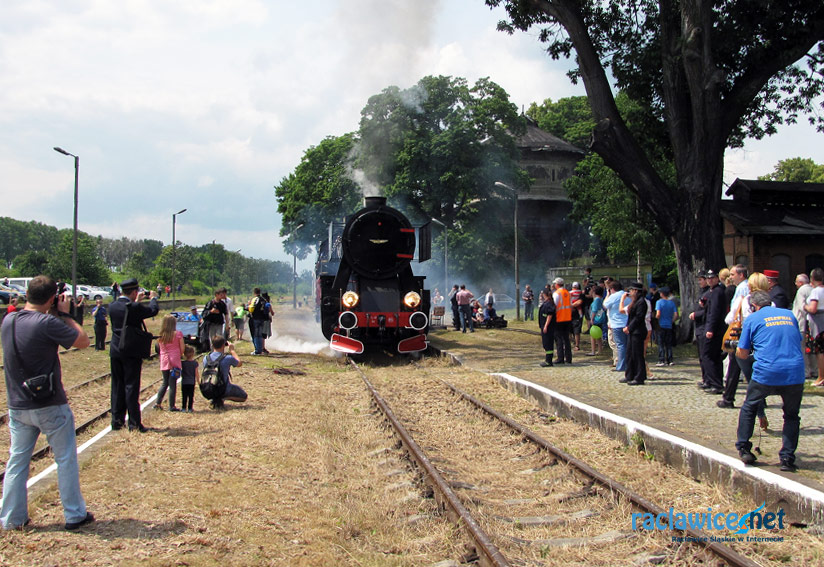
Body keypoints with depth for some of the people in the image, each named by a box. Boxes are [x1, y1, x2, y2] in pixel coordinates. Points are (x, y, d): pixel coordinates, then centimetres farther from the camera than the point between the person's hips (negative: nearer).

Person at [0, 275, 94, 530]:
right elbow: (84, 341, -12)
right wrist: (65, 314, -4)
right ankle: (74, 515, 14)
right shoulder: (48, 323, -20)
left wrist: (58, 316, 10)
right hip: (50, 407, -6)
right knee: (66, 459, 8)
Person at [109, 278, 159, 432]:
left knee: (117, 386, 13)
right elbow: (153, 310, -3)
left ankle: (117, 421, 18)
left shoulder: (112, 306, 0)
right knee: (131, 387, -1)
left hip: (115, 351, 6)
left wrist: (136, 301, 28)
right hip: (131, 353, -6)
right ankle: (134, 423, 2)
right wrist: (153, 298, 16)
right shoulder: (134, 308, -17)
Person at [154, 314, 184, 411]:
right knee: (172, 383, -1)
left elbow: (160, 348, 11)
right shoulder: (178, 334, -6)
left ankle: (158, 403, 15)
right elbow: (182, 348, -4)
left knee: (164, 383, 17)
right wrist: (180, 356, 14)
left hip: (164, 361, 4)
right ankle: (171, 406, 1)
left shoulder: (160, 336, 5)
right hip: (174, 361, -4)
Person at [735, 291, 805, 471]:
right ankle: (787, 458, 9)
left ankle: (744, 449, 17)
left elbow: (742, 354, 7)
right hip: (795, 374, 2)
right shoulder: (789, 315, 17)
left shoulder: (752, 319, 6)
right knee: (792, 416, 17)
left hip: (766, 374, -2)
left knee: (749, 409, 20)